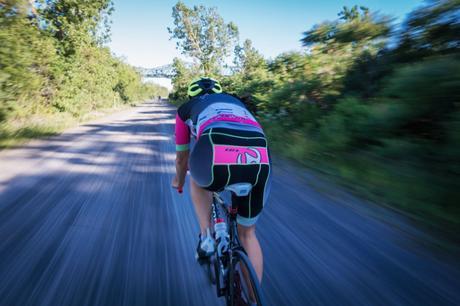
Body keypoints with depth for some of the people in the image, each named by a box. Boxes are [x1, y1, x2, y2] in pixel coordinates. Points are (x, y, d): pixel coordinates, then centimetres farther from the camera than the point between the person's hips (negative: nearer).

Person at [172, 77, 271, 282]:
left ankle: (206, 237, 28)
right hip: (259, 161, 4)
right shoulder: (235, 102, 39)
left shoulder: (186, 109, 31)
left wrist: (179, 181, 60)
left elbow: (181, 158, 40)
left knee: (198, 181, 36)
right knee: (247, 233, 27)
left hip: (217, 157, -3)